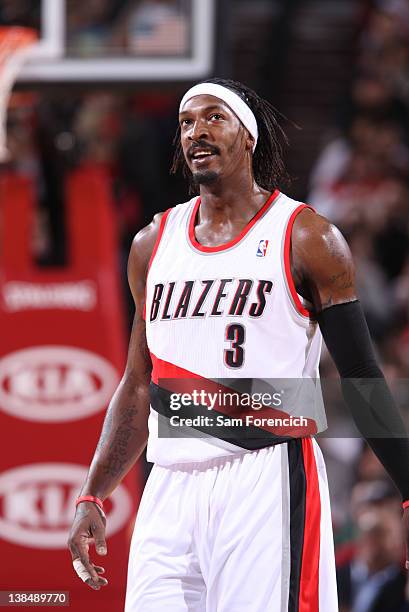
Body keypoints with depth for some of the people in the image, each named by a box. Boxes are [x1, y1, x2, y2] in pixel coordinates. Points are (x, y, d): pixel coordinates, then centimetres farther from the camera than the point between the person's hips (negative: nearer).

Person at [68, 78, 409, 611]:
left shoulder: (307, 240, 0)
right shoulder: (154, 243, 16)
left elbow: (361, 381, 0)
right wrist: (91, 500, 14)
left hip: (268, 485, -5)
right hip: (171, 489, 5)